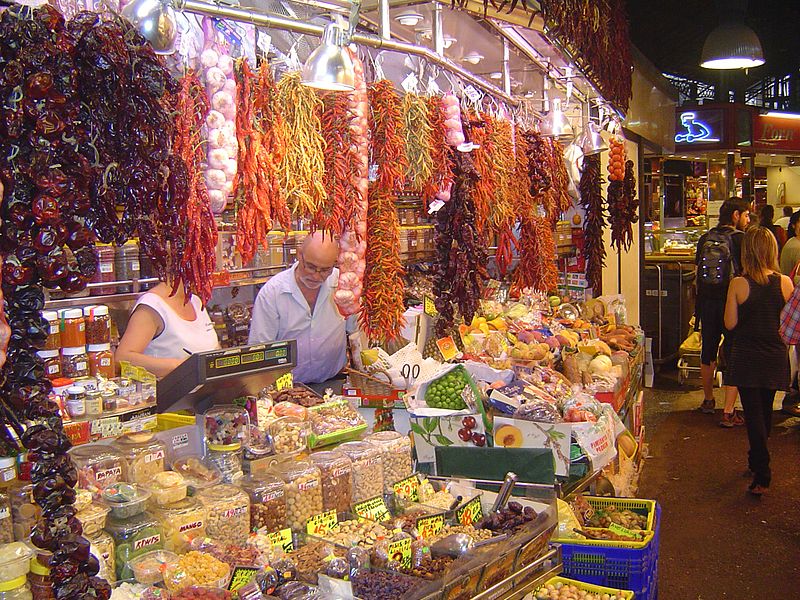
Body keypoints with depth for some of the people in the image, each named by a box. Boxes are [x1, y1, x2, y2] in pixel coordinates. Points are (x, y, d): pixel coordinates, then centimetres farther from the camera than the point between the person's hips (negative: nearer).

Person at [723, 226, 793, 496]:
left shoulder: (738, 284, -14)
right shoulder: (785, 282, -8)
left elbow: (730, 324, -9)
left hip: (746, 358, -3)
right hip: (775, 358, 3)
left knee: (754, 414, 2)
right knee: (765, 411, 20)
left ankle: (761, 475, -4)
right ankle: (757, 461, 38)